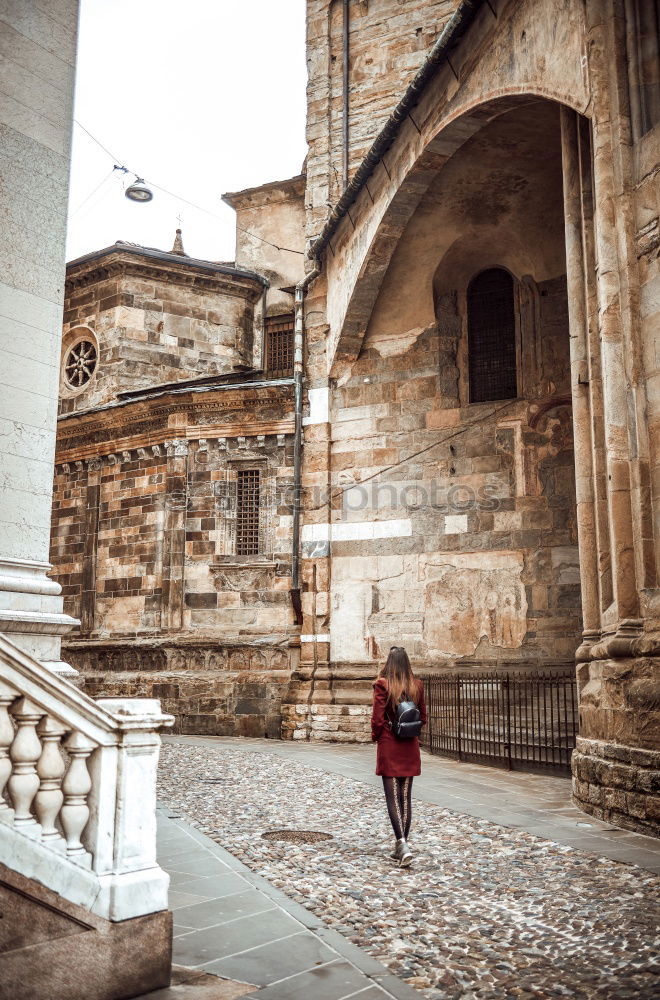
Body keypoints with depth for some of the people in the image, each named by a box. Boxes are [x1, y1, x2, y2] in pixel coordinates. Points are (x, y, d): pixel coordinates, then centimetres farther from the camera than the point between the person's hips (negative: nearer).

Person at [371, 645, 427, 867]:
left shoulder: (382, 684, -12)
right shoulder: (417, 686, 1)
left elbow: (378, 718, -12)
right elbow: (422, 717, 8)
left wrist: (376, 737, 6)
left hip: (389, 747, -4)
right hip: (410, 748, 4)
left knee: (393, 797, -1)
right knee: (406, 797, 11)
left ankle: (402, 844, -14)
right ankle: (402, 846, 17)